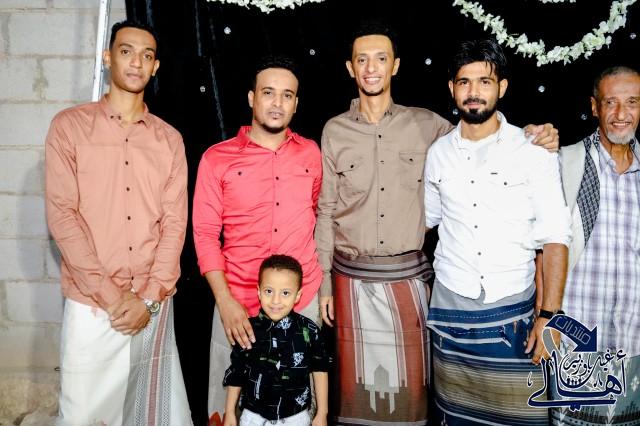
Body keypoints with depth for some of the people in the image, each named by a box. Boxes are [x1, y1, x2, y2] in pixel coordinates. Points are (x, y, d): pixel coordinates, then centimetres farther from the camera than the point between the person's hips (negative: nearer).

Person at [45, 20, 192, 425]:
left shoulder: (169, 139, 9)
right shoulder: (70, 125, 1)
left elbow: (175, 222, 3)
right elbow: (61, 214, -6)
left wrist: (148, 298, -8)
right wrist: (112, 295, -12)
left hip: (154, 306, 2)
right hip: (90, 305, -2)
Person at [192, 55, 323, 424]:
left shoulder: (311, 154, 5)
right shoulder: (217, 158, -3)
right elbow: (205, 234, -4)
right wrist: (225, 301, -12)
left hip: (303, 300, 2)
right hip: (238, 302, -2)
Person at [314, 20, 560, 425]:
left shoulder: (426, 125, 1)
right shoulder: (335, 131, 2)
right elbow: (327, 211, 4)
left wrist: (535, 137, -12)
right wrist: (324, 283, 4)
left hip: (408, 275, 0)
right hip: (352, 277, 0)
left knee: (411, 383, 10)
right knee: (356, 381, 10)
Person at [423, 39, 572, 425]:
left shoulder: (534, 152, -6)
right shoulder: (438, 152, 4)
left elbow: (555, 238, -7)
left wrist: (550, 316, -12)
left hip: (513, 312, -2)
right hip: (449, 308, 3)